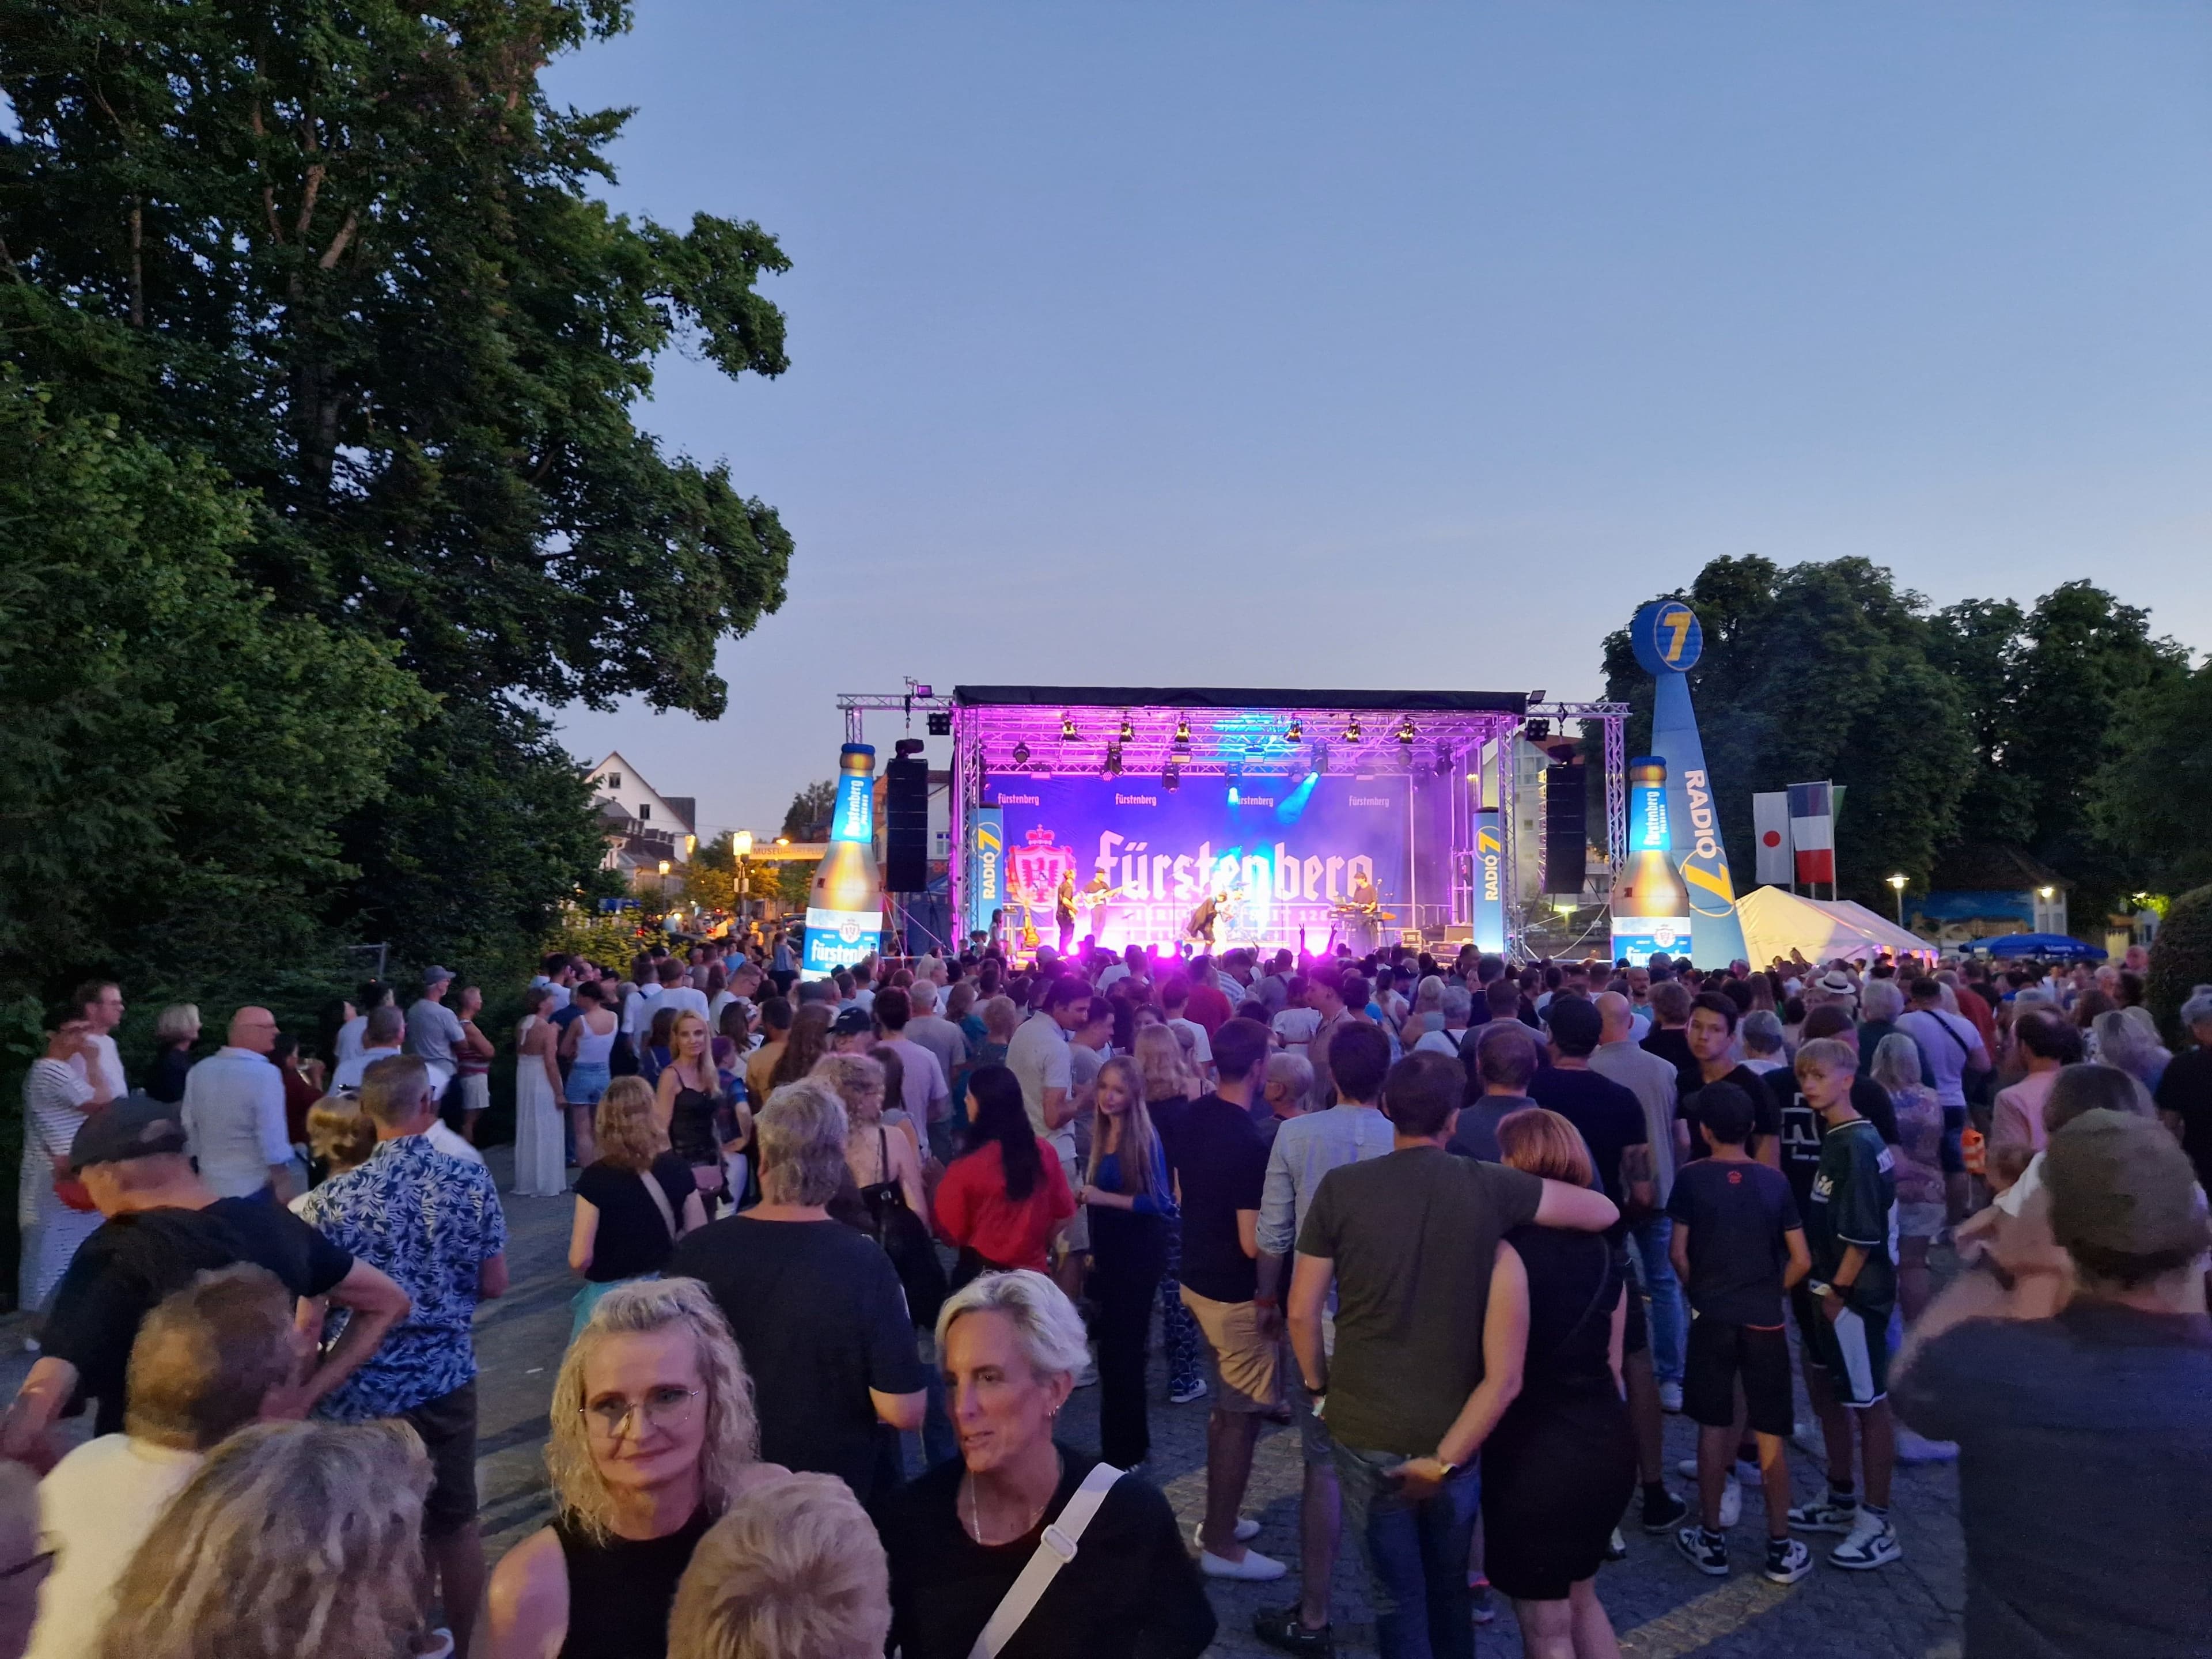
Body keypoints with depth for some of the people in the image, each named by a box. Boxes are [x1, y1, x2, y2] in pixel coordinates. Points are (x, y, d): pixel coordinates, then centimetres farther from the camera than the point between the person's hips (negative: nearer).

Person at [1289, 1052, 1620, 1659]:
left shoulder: (1341, 1187, -11)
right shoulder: (1488, 1186, -9)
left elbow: (1302, 1312, -7)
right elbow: (1606, 1212, 2)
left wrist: (1318, 1385, 10)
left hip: (1367, 1430, -1)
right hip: (1454, 1435, 2)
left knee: (1397, 1598, 11)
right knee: (1449, 1588, 22)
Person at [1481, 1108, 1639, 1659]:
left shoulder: (1511, 1251, -19)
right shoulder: (1602, 1248, 4)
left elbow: (1505, 1382, -22)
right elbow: (1610, 1361, 13)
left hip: (1538, 1455, -7)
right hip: (1607, 1445, 8)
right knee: (1580, 1596, 27)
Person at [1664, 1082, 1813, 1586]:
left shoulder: (1690, 1178, -5)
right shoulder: (1774, 1180, -1)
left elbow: (1679, 1252, -6)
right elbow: (1801, 1261, -1)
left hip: (1712, 1316, -1)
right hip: (1765, 1320, 1)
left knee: (1713, 1427, 9)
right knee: (1769, 1434, 9)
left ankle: (1711, 1541, 17)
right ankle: (1780, 1548, 15)